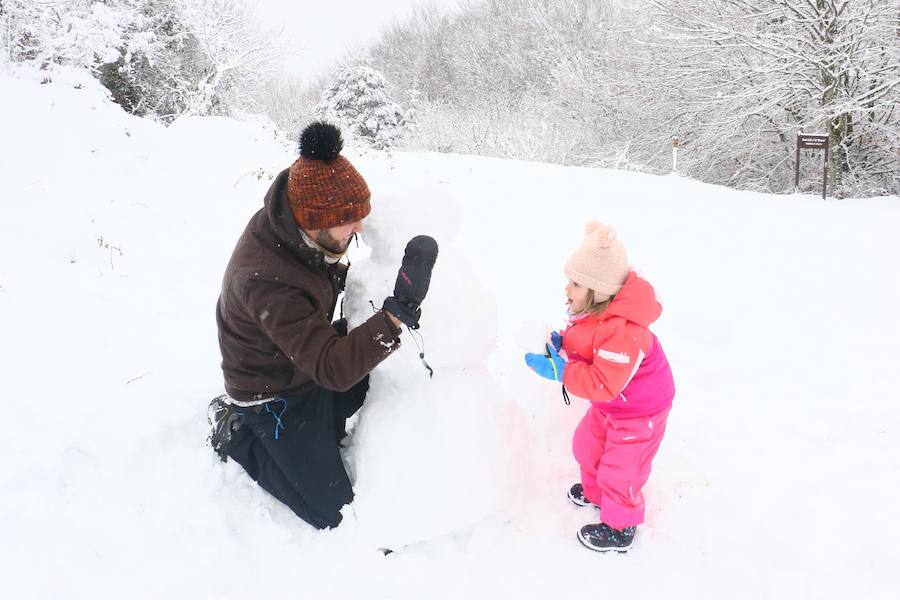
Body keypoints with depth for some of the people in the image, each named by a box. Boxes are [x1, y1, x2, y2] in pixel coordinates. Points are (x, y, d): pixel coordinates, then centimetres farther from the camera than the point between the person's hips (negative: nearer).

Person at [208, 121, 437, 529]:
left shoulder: (295, 213, -16)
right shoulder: (265, 281, -41)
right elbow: (333, 369, -43)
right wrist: (398, 312, -52)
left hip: (309, 357, 7)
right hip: (274, 395, -7)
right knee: (332, 512, 2)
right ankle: (238, 435, 14)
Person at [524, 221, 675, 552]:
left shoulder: (620, 332, -42)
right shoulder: (593, 311, -11)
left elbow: (603, 385, -39)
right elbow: (582, 342, 7)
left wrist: (560, 371, -39)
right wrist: (561, 343, -14)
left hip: (638, 411, -9)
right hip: (610, 404, 9)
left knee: (619, 469, 9)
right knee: (586, 445, 25)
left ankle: (619, 528, 34)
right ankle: (595, 493, 54)